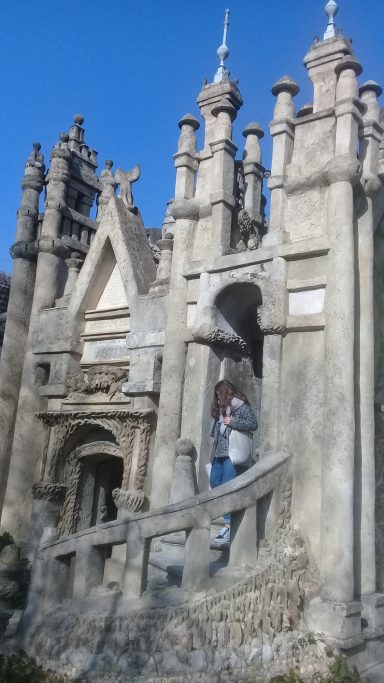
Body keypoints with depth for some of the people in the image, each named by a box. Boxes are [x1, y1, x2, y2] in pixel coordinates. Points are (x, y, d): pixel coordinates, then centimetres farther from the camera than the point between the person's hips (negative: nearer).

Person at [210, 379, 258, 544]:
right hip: (220, 452, 9)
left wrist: (232, 422, -15)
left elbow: (253, 424, -13)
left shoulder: (240, 405, -5)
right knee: (214, 482, 9)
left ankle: (228, 527, -10)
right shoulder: (220, 408, 19)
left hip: (233, 453, -9)